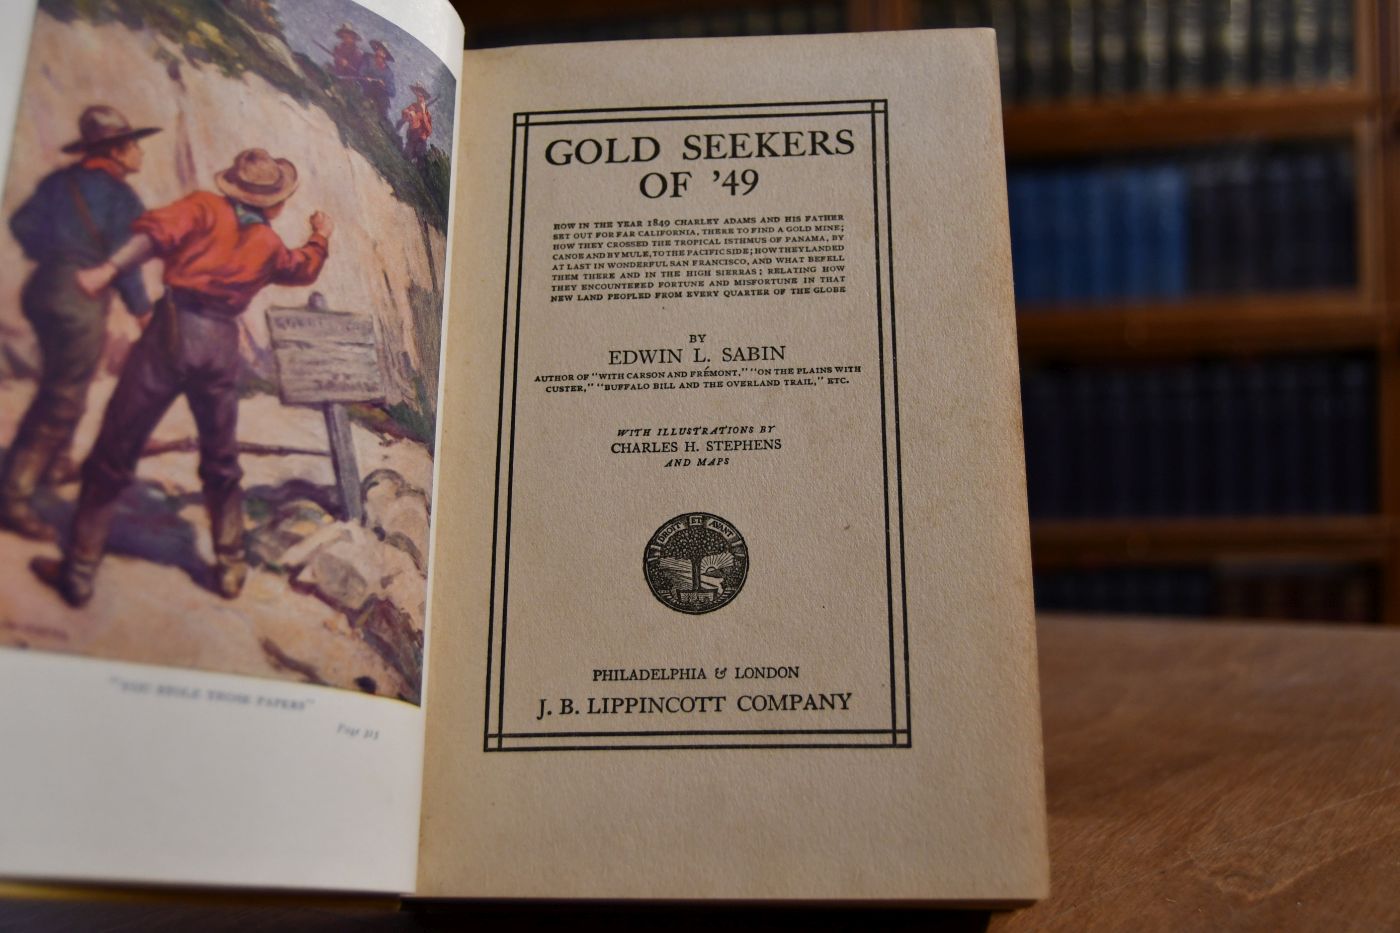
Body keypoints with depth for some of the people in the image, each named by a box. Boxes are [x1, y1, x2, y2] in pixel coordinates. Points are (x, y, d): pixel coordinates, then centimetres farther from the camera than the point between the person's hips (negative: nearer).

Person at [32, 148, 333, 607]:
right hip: (222, 343, 3)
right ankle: (230, 566, 26)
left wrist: (108, 269, -24)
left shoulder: (205, 207, 6)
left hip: (175, 329, -3)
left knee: (114, 452, 3)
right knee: (221, 463, 21)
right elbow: (304, 268, 40)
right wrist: (321, 238, 60)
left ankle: (79, 570, 5)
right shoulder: (270, 245, 17)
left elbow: (159, 230, -15)